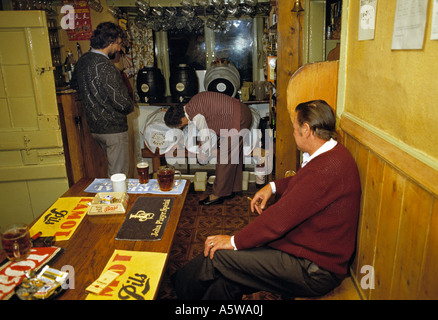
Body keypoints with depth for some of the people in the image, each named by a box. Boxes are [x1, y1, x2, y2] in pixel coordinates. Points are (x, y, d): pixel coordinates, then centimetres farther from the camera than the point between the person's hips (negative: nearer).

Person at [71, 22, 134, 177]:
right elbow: (121, 102, -23)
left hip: (94, 127, 9)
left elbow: (74, 84, 25)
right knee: (119, 175, 3)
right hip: (113, 129, -9)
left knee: (112, 169, 23)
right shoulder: (104, 66, -24)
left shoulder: (82, 61, 5)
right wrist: (130, 106, -1)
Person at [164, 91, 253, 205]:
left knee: (225, 158, -3)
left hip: (238, 120, -10)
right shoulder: (192, 104, 8)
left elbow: (206, 138, -12)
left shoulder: (197, 116, -20)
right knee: (234, 154, 17)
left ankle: (218, 195, 7)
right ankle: (231, 189, 29)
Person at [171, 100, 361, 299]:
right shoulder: (331, 155, 7)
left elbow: (282, 216, -25)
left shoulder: (328, 168, -27)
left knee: (217, 256, -8)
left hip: (315, 271, -10)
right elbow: (302, 182, 29)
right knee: (225, 283, -1)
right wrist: (273, 186, 14)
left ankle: (181, 288, 18)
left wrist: (235, 241, -15)